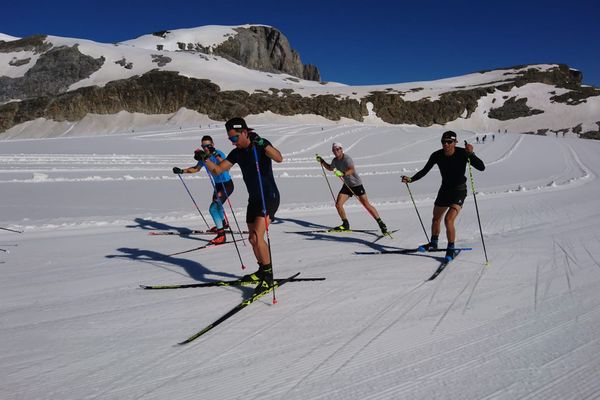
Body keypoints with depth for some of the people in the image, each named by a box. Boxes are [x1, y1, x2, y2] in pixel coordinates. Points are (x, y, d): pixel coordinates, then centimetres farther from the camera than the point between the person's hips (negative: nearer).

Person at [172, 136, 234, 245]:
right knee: (216, 205, 30)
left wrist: (215, 154, -57)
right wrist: (182, 171, 9)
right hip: (217, 185, 9)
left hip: (227, 184, -9)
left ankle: (221, 235, -14)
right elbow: (196, 168, 17)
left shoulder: (219, 153, -23)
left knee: (213, 208, -20)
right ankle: (223, 223, 59)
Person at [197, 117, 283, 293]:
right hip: (253, 199, 8)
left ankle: (268, 276, -5)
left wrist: (261, 143, -42)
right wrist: (205, 159, -11)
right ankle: (262, 272, 33)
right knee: (253, 239, 13)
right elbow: (217, 170, 6)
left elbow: (279, 158, -32)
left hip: (269, 198, -8)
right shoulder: (237, 153, 6)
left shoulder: (261, 145, -13)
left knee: (256, 237, -19)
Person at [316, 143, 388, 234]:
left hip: (357, 185, -6)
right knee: (338, 204, -7)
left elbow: (352, 170, -41)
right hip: (347, 185, 6)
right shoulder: (335, 161, 0)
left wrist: (342, 174, -58)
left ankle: (381, 223, 7)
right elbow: (330, 168, 25)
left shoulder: (347, 158, -22)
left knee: (366, 205, -6)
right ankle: (346, 224, 11)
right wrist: (322, 161, 13)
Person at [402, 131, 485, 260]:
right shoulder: (437, 155, -12)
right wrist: (411, 179, -14)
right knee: (436, 219, 18)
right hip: (444, 189, 5)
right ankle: (433, 244, 40)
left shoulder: (462, 153, -21)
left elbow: (481, 167, -28)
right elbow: (425, 171, -1)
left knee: (448, 220, -22)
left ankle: (450, 250, -4)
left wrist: (471, 154, -43)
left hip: (459, 190, -5)